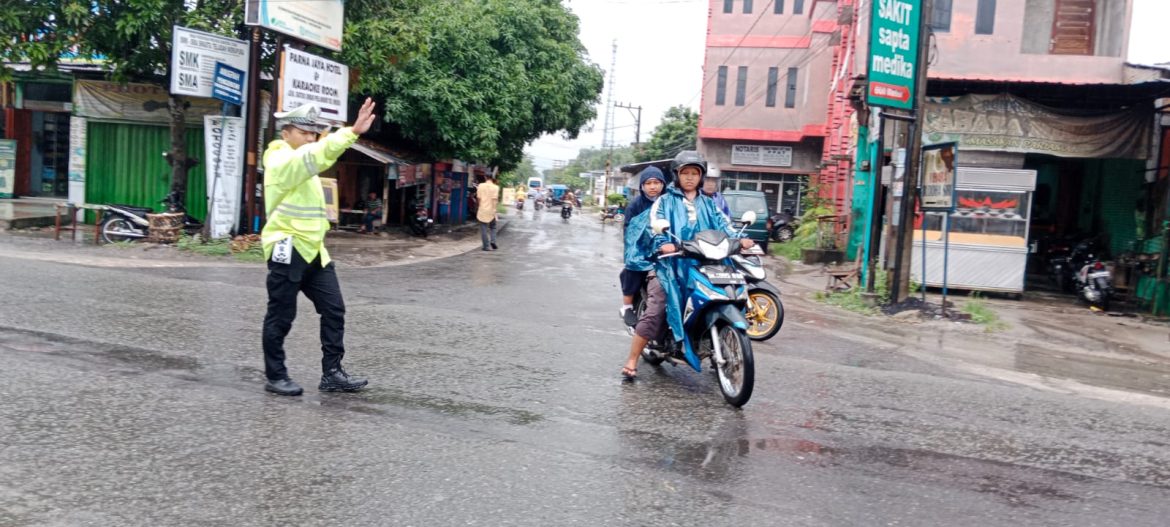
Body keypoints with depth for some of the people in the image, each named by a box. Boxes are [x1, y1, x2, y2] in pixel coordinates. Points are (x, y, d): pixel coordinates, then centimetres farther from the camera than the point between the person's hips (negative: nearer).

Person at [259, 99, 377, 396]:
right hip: (288, 249, -9)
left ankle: (331, 374, 8)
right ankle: (275, 377, 14)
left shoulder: (301, 162, 22)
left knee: (334, 309, 3)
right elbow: (317, 154, -30)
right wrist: (353, 131, -40)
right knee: (281, 316, 1)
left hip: (312, 250, 9)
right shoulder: (282, 160, -13)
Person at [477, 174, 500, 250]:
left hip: (482, 210, 0)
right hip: (491, 210, 0)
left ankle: (486, 246, 3)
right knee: (492, 227, 19)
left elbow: (479, 197, 1)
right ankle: (493, 241, -1)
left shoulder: (481, 186, -2)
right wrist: (494, 209, -8)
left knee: (484, 229, 5)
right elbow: (495, 199, -12)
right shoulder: (495, 187, -6)